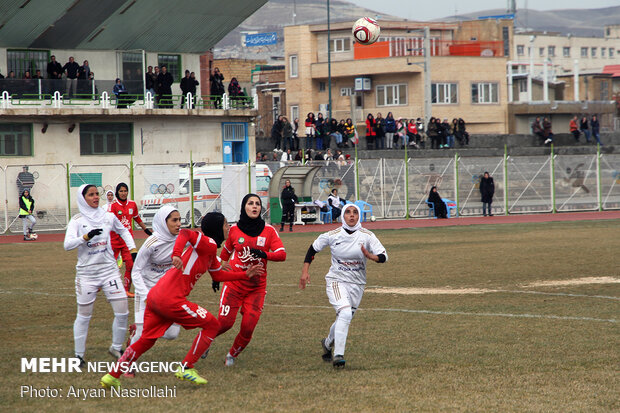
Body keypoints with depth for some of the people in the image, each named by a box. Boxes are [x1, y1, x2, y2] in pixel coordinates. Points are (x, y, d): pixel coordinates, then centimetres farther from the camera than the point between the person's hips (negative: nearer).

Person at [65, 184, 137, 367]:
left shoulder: (108, 217, 4)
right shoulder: (77, 220, -5)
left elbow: (123, 231, 24)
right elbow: (67, 244, -18)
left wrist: (132, 249, 13)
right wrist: (86, 236, -31)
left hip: (109, 270, 3)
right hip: (86, 274, -3)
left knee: (122, 312, -3)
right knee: (84, 316, 3)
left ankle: (116, 348, 16)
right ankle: (79, 354, 17)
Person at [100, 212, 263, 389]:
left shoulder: (210, 250, 24)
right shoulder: (209, 244, -6)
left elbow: (218, 275, 37)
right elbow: (185, 233, -23)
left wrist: (246, 274, 34)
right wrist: (176, 254, -38)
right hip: (171, 300, -10)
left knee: (146, 341, 18)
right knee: (212, 325, 2)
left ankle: (111, 376, 16)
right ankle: (186, 368, 2)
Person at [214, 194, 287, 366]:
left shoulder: (269, 231, 1)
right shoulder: (234, 230, 2)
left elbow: (282, 254, -8)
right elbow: (225, 253, 17)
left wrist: (264, 254, -26)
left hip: (257, 287, 1)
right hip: (234, 284, -1)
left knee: (248, 328, -7)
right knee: (225, 322, -12)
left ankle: (232, 355, 20)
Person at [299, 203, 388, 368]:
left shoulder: (367, 236, -6)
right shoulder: (333, 235, -7)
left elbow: (383, 256, -12)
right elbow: (313, 249, 6)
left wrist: (370, 256, -32)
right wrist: (305, 271, -1)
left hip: (357, 284, 3)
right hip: (336, 280, -3)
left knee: (344, 319, 13)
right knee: (345, 313, -25)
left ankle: (328, 343, 45)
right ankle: (338, 355, -22)